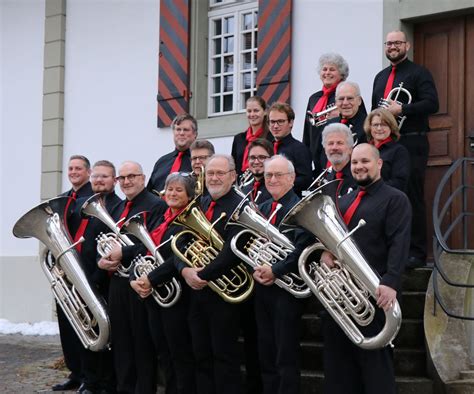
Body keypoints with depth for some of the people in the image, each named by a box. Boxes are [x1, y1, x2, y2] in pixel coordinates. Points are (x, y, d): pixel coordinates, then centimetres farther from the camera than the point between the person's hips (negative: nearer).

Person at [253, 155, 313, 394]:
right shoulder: (262, 208, 15)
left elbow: (302, 249, -21)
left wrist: (275, 271, -22)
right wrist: (255, 270, -4)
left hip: (287, 289, -7)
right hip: (262, 288, 7)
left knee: (286, 357, -3)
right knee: (266, 355, 11)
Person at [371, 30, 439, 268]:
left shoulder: (418, 73, -1)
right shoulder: (380, 77, 20)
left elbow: (432, 104, -12)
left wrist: (400, 110, -19)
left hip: (411, 144, -6)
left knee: (412, 198, -6)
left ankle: (416, 253, -3)